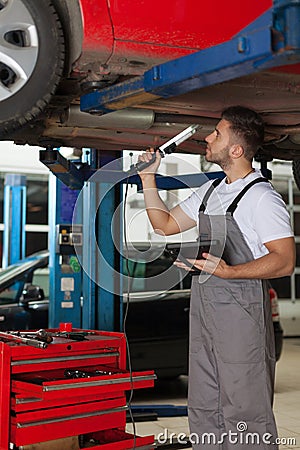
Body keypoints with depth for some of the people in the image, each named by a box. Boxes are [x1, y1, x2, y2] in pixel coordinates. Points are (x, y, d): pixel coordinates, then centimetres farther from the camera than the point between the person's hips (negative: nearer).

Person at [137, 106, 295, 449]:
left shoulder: (262, 198, -12)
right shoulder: (209, 191, 14)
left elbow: (285, 262, -17)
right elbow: (165, 224, 22)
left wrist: (228, 272, -29)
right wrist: (148, 179, 13)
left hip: (242, 314, -8)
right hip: (203, 310, 8)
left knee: (244, 413, 0)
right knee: (203, 411, 16)